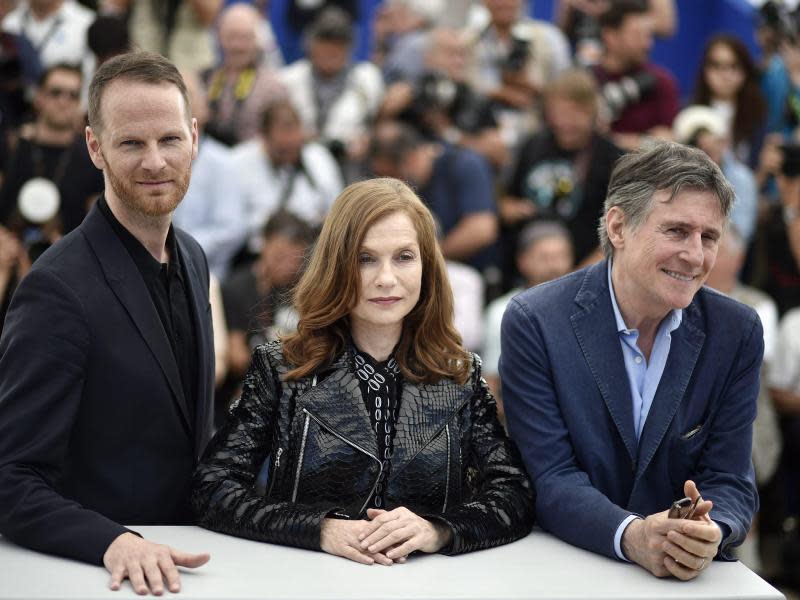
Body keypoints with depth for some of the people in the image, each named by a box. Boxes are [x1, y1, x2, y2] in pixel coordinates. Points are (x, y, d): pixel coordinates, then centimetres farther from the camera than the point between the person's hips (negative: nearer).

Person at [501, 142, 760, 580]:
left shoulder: (738, 333, -1)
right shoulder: (534, 321, -8)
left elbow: (730, 480, -2)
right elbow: (552, 478, -10)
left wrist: (709, 534, -24)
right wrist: (631, 537, -27)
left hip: (696, 576, 2)